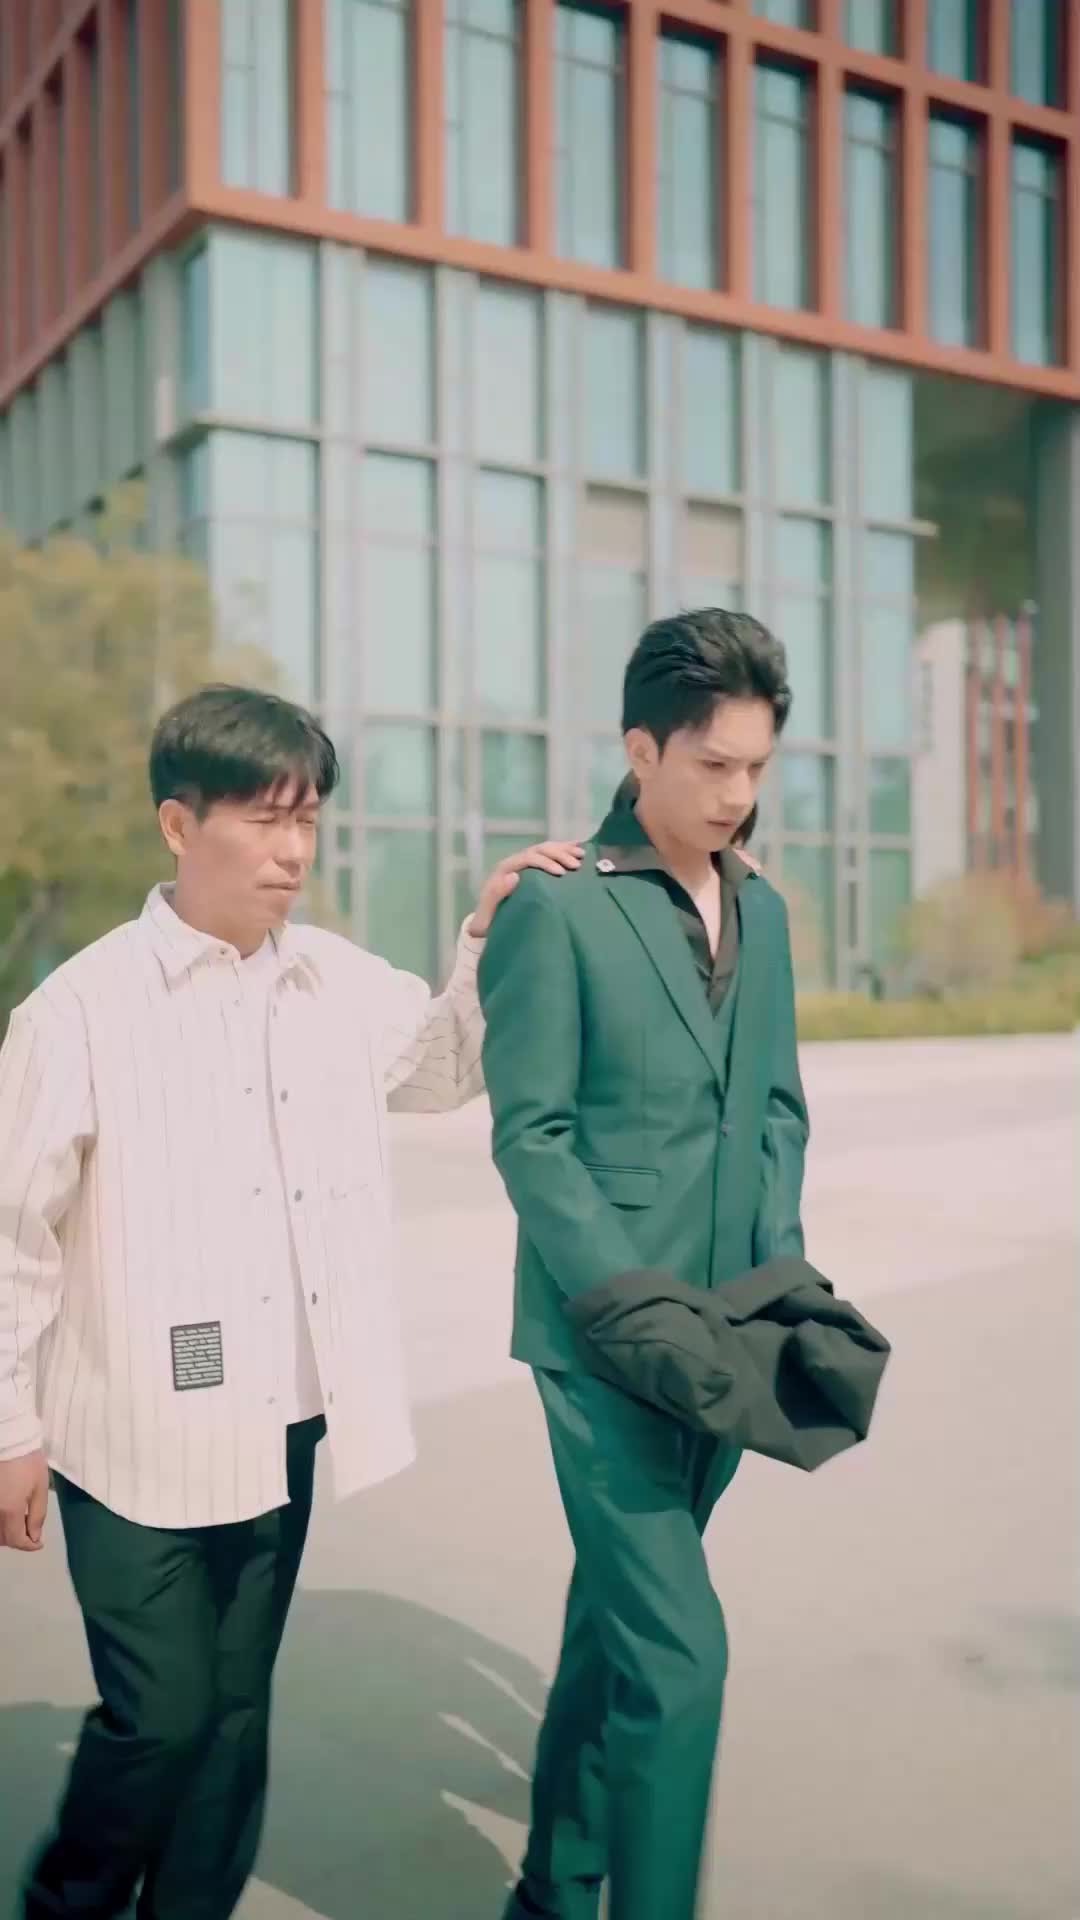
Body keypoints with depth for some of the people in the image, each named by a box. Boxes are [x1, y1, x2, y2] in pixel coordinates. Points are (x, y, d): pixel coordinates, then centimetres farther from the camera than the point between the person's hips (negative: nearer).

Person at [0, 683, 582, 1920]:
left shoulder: (340, 983, 2)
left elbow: (447, 1069, 18)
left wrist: (488, 939, 2)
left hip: (284, 1430, 4)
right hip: (140, 1439, -4)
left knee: (236, 1715, 15)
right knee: (160, 1717, 5)